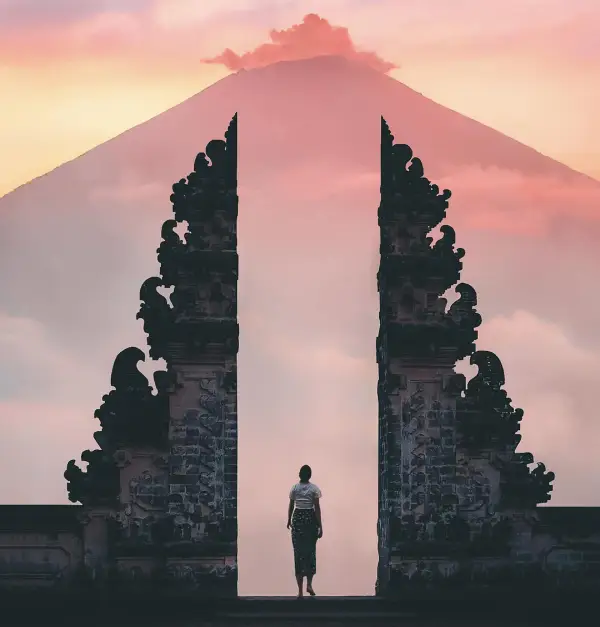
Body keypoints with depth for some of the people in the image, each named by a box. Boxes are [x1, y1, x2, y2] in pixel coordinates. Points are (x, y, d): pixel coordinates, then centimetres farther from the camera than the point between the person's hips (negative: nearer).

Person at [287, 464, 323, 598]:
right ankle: (309, 584, 1)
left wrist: (289, 521, 23)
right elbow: (317, 508, -9)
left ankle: (300, 590, 1)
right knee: (310, 551, 14)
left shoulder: (294, 488, 0)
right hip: (310, 518, -1)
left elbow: (291, 506, 7)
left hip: (297, 518, 1)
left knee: (298, 552, 4)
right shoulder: (314, 488, -6)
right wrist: (320, 526, -6)